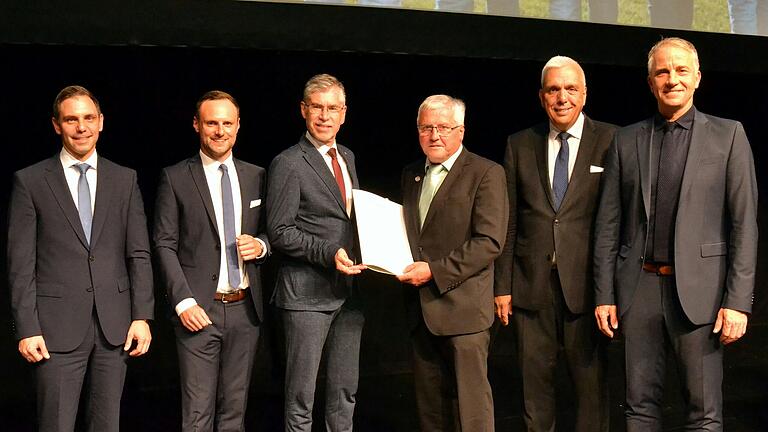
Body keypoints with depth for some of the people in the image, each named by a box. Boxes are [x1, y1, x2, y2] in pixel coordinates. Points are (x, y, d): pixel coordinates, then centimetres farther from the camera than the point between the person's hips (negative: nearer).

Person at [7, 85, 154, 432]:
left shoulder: (125, 179, 9)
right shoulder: (30, 181, 2)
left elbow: (139, 254, 7)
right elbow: (20, 263, -1)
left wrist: (141, 316, -1)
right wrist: (27, 329, -7)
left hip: (114, 325, 3)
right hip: (58, 326, -2)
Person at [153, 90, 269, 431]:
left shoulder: (256, 176, 9)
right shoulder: (175, 178, -1)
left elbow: (269, 232, 19)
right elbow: (164, 245, -4)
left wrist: (261, 245, -5)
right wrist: (183, 302, -13)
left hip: (245, 309, 4)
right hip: (199, 310, -3)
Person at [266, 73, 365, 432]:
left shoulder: (347, 158, 14)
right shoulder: (288, 164, -8)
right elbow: (279, 232, -12)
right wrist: (329, 253, -21)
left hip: (349, 290, 7)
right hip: (307, 294, -7)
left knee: (345, 392, 14)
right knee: (301, 396, 1)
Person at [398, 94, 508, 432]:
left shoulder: (486, 174, -6)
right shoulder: (411, 175, 16)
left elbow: (490, 242, -14)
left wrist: (435, 271, -18)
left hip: (462, 307, -6)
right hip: (420, 307, 7)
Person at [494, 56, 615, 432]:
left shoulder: (610, 141, 1)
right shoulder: (519, 145, 9)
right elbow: (508, 221, 8)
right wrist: (502, 285, 4)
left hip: (587, 284, -2)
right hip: (531, 285, 3)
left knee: (591, 384, 4)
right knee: (534, 385, 9)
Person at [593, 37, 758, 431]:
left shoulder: (727, 135, 3)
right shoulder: (626, 141, 9)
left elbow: (744, 224, -2)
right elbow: (608, 225, 10)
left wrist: (738, 302, -9)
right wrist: (604, 295, 4)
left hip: (698, 289, -2)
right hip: (639, 288, 3)